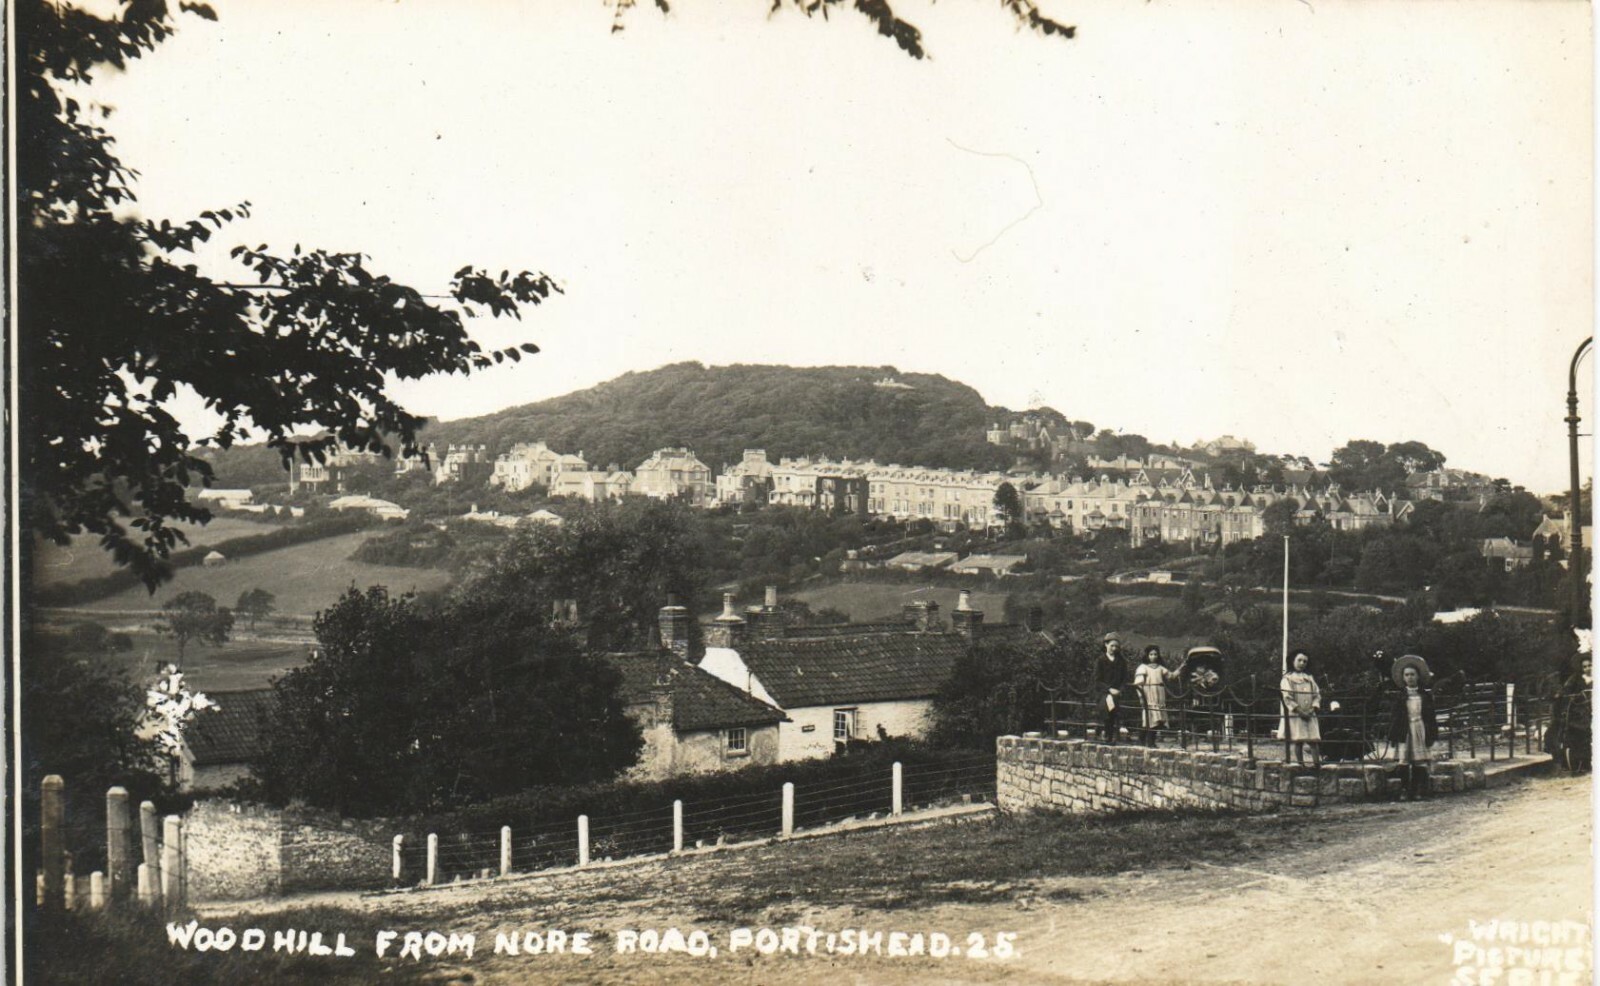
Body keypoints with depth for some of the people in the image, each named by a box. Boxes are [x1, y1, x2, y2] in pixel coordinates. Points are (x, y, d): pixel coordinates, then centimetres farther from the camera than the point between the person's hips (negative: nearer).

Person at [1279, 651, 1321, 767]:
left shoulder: (1309, 678, 17)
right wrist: (1299, 711, -13)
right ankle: (1300, 764, -3)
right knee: (1298, 741, -6)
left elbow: (1317, 694, 13)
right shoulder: (1288, 678, 4)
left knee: (1314, 740, -5)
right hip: (1295, 714, -3)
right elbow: (1287, 697, -6)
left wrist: (1313, 708, -5)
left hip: (1310, 714, 3)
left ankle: (1317, 763, -9)